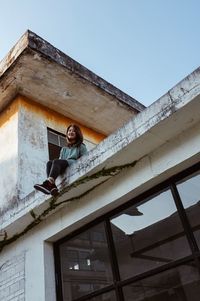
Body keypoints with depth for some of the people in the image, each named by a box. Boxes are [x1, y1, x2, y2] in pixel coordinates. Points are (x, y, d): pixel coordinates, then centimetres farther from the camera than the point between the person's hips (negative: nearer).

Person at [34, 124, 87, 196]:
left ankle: (48, 183, -57)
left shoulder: (81, 146, 21)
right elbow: (60, 160, 21)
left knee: (56, 161, -32)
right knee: (49, 163, -26)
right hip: (63, 167, 4)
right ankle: (52, 186, -50)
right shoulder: (64, 149, 32)